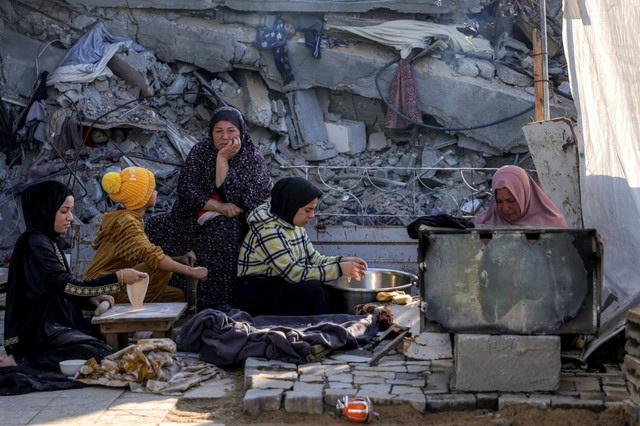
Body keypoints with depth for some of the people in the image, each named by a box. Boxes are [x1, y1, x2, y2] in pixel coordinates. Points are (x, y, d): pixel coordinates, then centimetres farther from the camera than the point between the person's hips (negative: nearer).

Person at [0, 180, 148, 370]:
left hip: (55, 321, 10)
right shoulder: (35, 243, -17)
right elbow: (66, 286, -23)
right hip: (39, 331, -10)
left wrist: (90, 299, 1)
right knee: (101, 354, -22)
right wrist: (118, 278, -24)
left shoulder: (50, 241, 15)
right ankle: (20, 360, -15)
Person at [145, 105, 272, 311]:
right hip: (195, 218, 4)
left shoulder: (253, 158, -7)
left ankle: (221, 302, -31)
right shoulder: (201, 150, 2)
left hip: (238, 223, -3)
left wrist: (223, 160, -21)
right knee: (155, 226, -17)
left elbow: (235, 199, -18)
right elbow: (185, 186, -8)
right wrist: (219, 207, -21)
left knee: (225, 228, -37)